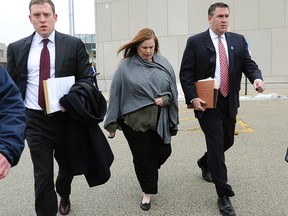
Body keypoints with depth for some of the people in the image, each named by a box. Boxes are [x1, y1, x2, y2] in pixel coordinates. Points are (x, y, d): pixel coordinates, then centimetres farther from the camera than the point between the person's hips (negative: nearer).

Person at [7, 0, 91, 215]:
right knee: (42, 175, -1)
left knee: (67, 167, 20)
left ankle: (64, 196, 52)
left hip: (66, 117, 1)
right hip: (35, 120, 0)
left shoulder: (74, 44, -1)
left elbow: (86, 80, -2)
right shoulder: (16, 48, 3)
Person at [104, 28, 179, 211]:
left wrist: (164, 100, -13)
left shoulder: (164, 63, 3)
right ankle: (148, 192, 27)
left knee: (163, 152, 10)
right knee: (142, 157, 7)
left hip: (160, 120, 3)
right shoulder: (126, 66, -6)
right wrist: (112, 123, -4)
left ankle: (149, 172, 44)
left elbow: (173, 90, 8)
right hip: (135, 121, -3)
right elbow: (116, 95, -4)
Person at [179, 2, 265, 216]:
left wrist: (257, 78, -19)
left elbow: (249, 64, 3)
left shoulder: (238, 40, 7)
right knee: (217, 145, -6)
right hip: (207, 103, -5)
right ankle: (224, 196, 4)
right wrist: (193, 98, -17)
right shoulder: (195, 42, -4)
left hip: (229, 102, 5)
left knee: (228, 141, 17)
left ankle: (205, 162, 48)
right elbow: (185, 74, -6)